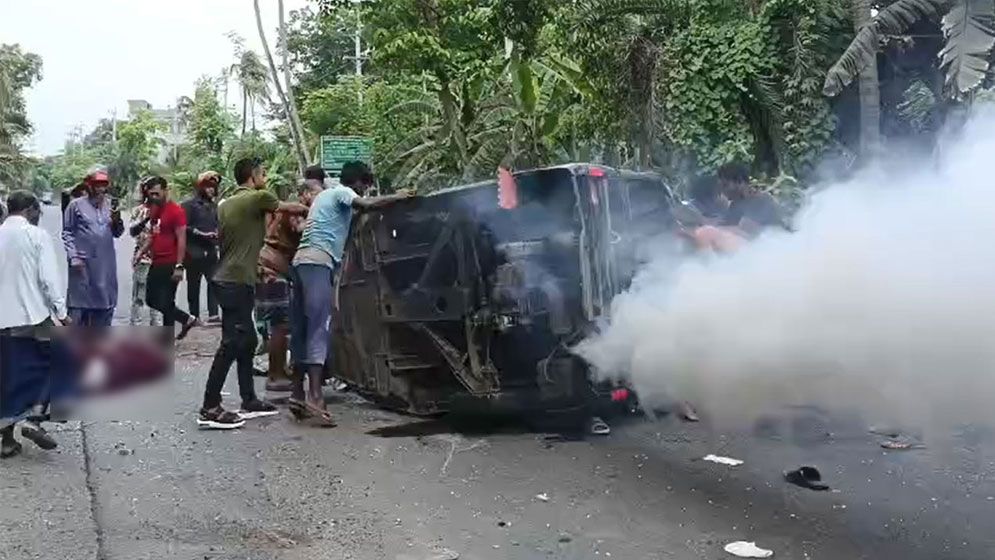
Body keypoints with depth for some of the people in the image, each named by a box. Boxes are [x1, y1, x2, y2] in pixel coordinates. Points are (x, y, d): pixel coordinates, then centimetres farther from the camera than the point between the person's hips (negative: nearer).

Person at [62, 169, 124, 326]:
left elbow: (117, 233, 13)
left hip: (105, 264, 5)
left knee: (105, 304, 12)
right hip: (83, 263, -5)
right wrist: (73, 257, -11)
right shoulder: (76, 205, -4)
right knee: (79, 303, -3)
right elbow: (67, 233, -3)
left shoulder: (110, 205, 11)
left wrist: (117, 221, -7)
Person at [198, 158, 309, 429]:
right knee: (231, 343, -10)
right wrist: (310, 210, 28)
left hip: (226, 279, 9)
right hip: (238, 282, -9)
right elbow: (292, 208, 7)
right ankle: (210, 408, -10)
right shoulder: (258, 198, -7)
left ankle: (249, 401, 19)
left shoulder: (225, 204, 16)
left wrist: (258, 265, 30)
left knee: (246, 341, 14)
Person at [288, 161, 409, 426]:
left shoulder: (325, 195, 30)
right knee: (318, 330, -14)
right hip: (318, 262, -10)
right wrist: (398, 196, -5)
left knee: (301, 330, 8)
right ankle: (315, 397, -21)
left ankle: (298, 395, 10)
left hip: (301, 260, 10)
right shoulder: (342, 193, 3)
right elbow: (367, 204, -15)